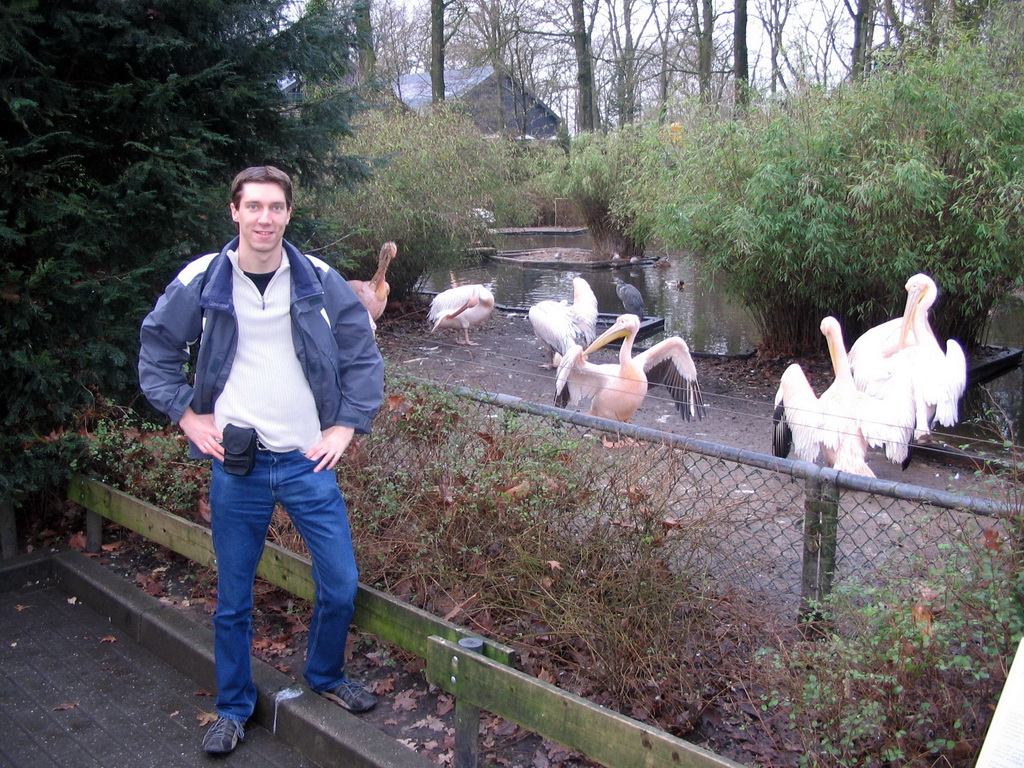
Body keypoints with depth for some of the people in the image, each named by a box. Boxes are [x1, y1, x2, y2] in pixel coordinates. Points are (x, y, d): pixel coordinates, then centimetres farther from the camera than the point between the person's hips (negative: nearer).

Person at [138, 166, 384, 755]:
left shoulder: (320, 281, -2)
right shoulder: (201, 281, -3)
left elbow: (363, 355, 6)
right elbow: (157, 352, 9)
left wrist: (347, 424, 1)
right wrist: (186, 415, 0)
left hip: (308, 462, 1)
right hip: (236, 467, 0)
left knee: (341, 586, 6)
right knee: (234, 600, 11)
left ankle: (326, 675, 35)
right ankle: (234, 707, 33)